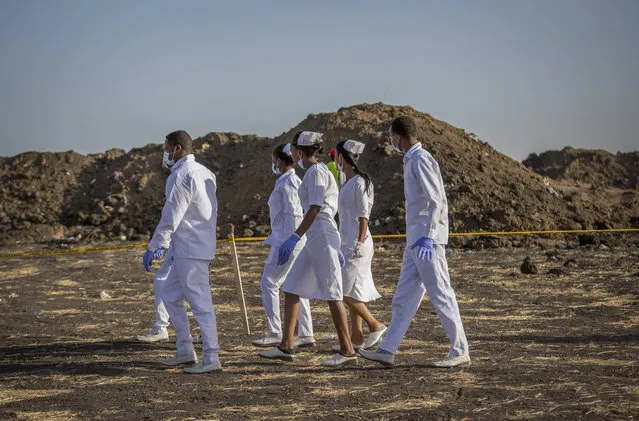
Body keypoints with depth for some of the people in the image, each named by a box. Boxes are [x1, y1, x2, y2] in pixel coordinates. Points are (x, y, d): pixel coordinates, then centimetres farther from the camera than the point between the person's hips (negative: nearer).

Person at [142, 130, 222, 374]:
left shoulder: (181, 175, -14)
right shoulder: (204, 173, 16)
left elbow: (170, 216, -18)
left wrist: (152, 248, -13)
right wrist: (165, 244, 25)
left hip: (190, 250, -10)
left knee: (200, 303, -7)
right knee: (169, 294, 17)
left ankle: (211, 359, -5)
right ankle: (185, 351, 20)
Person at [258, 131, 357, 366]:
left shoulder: (316, 172, -10)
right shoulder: (314, 172, 19)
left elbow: (315, 209, -19)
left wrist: (294, 238, -25)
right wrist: (334, 247, 25)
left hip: (322, 237, -10)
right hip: (314, 240, 10)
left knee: (331, 294, -7)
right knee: (290, 289, 9)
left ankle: (347, 351, -3)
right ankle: (286, 347, 12)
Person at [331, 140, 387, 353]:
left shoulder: (359, 183, -12)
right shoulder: (348, 183, 15)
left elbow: (363, 216, -16)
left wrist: (360, 242, -21)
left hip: (357, 243, -9)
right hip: (347, 243, 9)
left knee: (346, 292, -10)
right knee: (353, 292, 8)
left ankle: (375, 326, 0)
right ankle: (356, 338, 10)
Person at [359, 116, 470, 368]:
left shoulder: (420, 160, -12)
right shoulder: (411, 161, 17)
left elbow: (436, 201, -19)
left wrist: (427, 237, -26)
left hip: (427, 241, -10)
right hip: (415, 242, 10)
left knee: (441, 295, -6)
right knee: (404, 296, 9)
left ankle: (460, 352, -1)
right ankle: (388, 350, 11)